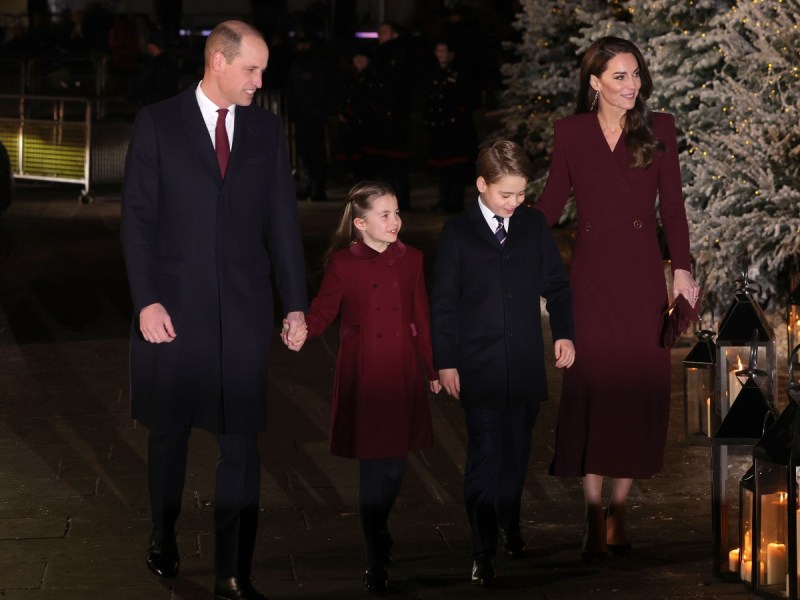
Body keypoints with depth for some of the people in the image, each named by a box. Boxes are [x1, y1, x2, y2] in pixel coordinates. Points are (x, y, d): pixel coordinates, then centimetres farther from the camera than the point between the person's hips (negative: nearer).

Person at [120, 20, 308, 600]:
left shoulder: (267, 129, 7)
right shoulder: (158, 123, -1)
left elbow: (283, 220, 8)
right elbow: (138, 218, -4)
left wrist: (296, 305, 4)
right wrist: (147, 300, -11)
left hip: (244, 310, 2)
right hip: (174, 306, -2)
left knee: (241, 442, -1)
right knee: (169, 431, 12)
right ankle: (164, 536, 33)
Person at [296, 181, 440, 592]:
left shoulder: (410, 260, 6)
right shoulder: (343, 263, -4)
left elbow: (421, 319, 12)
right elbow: (324, 310, -5)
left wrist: (433, 369, 16)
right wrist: (302, 329, -27)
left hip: (402, 373, 3)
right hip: (362, 374, -3)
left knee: (396, 462, 5)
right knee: (373, 466, -3)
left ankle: (378, 532, 30)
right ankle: (377, 561, 5)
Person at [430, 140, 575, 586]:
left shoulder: (535, 225, 4)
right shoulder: (458, 233, -3)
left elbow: (556, 283, 10)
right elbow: (443, 301, -1)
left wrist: (564, 332, -3)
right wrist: (445, 361, -4)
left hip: (526, 365, 3)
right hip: (479, 368, -3)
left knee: (517, 454, 12)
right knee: (484, 457, -6)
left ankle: (510, 528, 30)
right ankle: (484, 553, -4)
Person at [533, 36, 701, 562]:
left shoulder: (659, 129, 3)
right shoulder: (571, 133, 3)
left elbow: (672, 204, 3)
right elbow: (553, 201, 8)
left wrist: (682, 267, -4)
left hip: (641, 275, 0)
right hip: (592, 276, 0)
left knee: (638, 391, 0)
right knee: (592, 391, -3)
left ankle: (619, 511, 10)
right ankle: (594, 520, 1)